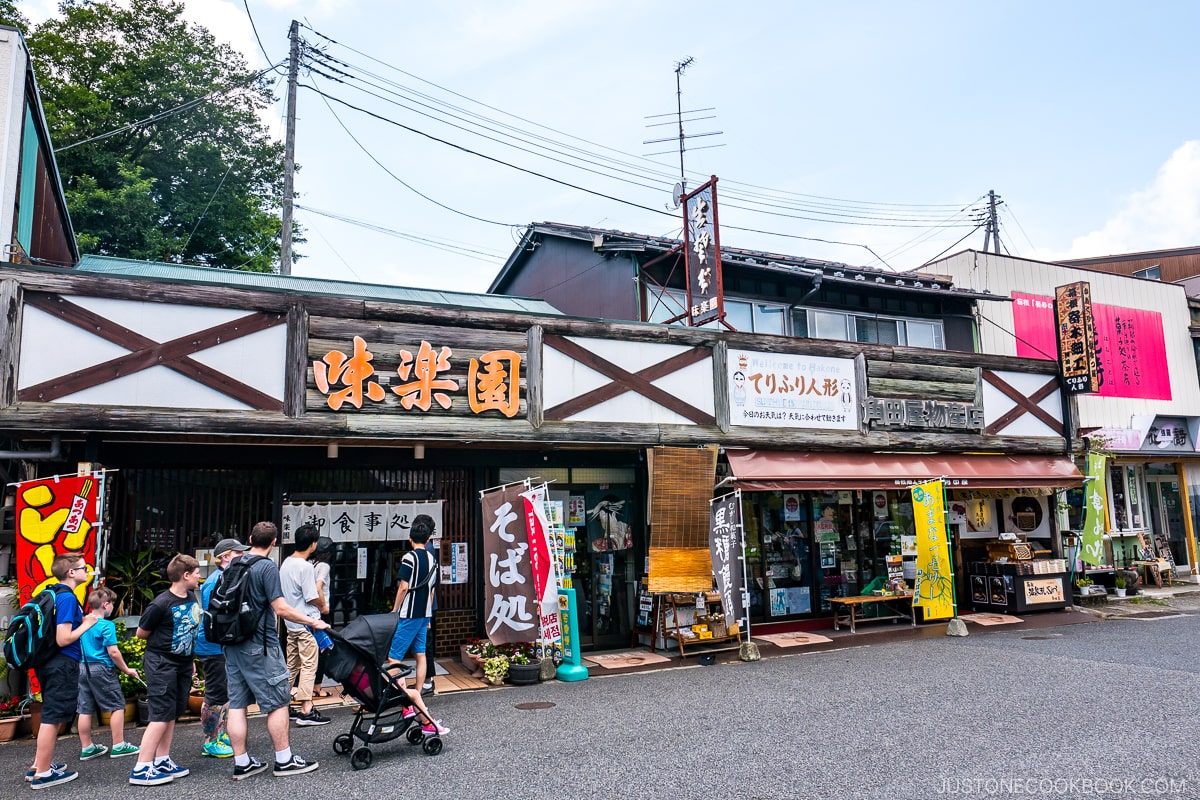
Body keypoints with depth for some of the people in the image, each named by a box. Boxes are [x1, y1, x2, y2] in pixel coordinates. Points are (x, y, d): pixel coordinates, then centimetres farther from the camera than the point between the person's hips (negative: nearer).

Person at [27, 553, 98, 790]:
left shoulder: (55, 595, 10)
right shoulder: (67, 598, -19)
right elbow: (63, 639, -23)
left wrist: (81, 620, 12)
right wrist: (87, 624, -11)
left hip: (52, 663, 10)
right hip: (63, 665, -10)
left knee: (50, 716, 20)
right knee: (52, 717, 0)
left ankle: (39, 766, 30)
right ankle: (43, 774, 9)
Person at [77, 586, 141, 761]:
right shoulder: (106, 625, -14)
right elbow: (113, 652, -16)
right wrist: (126, 669, -6)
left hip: (83, 668, 8)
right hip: (102, 669, -7)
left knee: (85, 709, 11)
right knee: (117, 706, 2)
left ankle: (86, 748, 19)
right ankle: (118, 746, 4)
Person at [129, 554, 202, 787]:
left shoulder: (192, 597, 4)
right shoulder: (161, 604, -19)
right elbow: (141, 633, -6)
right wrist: (162, 641, 3)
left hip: (183, 664, 8)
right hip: (161, 664, -8)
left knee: (172, 715, 13)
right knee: (161, 715, -7)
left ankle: (162, 761, 23)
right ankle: (141, 769, 0)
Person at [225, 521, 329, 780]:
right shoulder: (267, 567, -14)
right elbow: (281, 608, -19)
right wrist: (313, 622, -11)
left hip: (233, 643, 8)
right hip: (259, 646, -8)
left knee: (236, 703, 10)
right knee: (277, 703, 2)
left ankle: (241, 763, 16)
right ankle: (284, 761, 9)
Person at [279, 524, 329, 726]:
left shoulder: (285, 563, 9)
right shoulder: (305, 567, -18)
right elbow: (312, 597, -18)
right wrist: (323, 606, 2)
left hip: (290, 622, 9)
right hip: (306, 622, -9)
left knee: (292, 665, 17)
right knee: (309, 664, -4)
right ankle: (306, 710, -4)